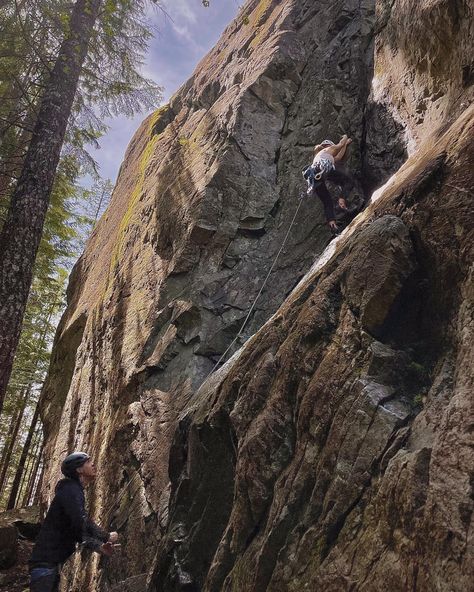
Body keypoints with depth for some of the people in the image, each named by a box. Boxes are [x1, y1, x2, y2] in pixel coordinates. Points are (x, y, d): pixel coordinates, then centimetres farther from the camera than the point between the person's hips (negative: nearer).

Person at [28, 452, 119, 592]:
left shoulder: (74, 490, 18)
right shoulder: (71, 489, -14)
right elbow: (81, 523, -28)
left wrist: (99, 546, 4)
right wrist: (107, 536, -13)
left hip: (54, 563, 10)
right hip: (46, 562, -10)